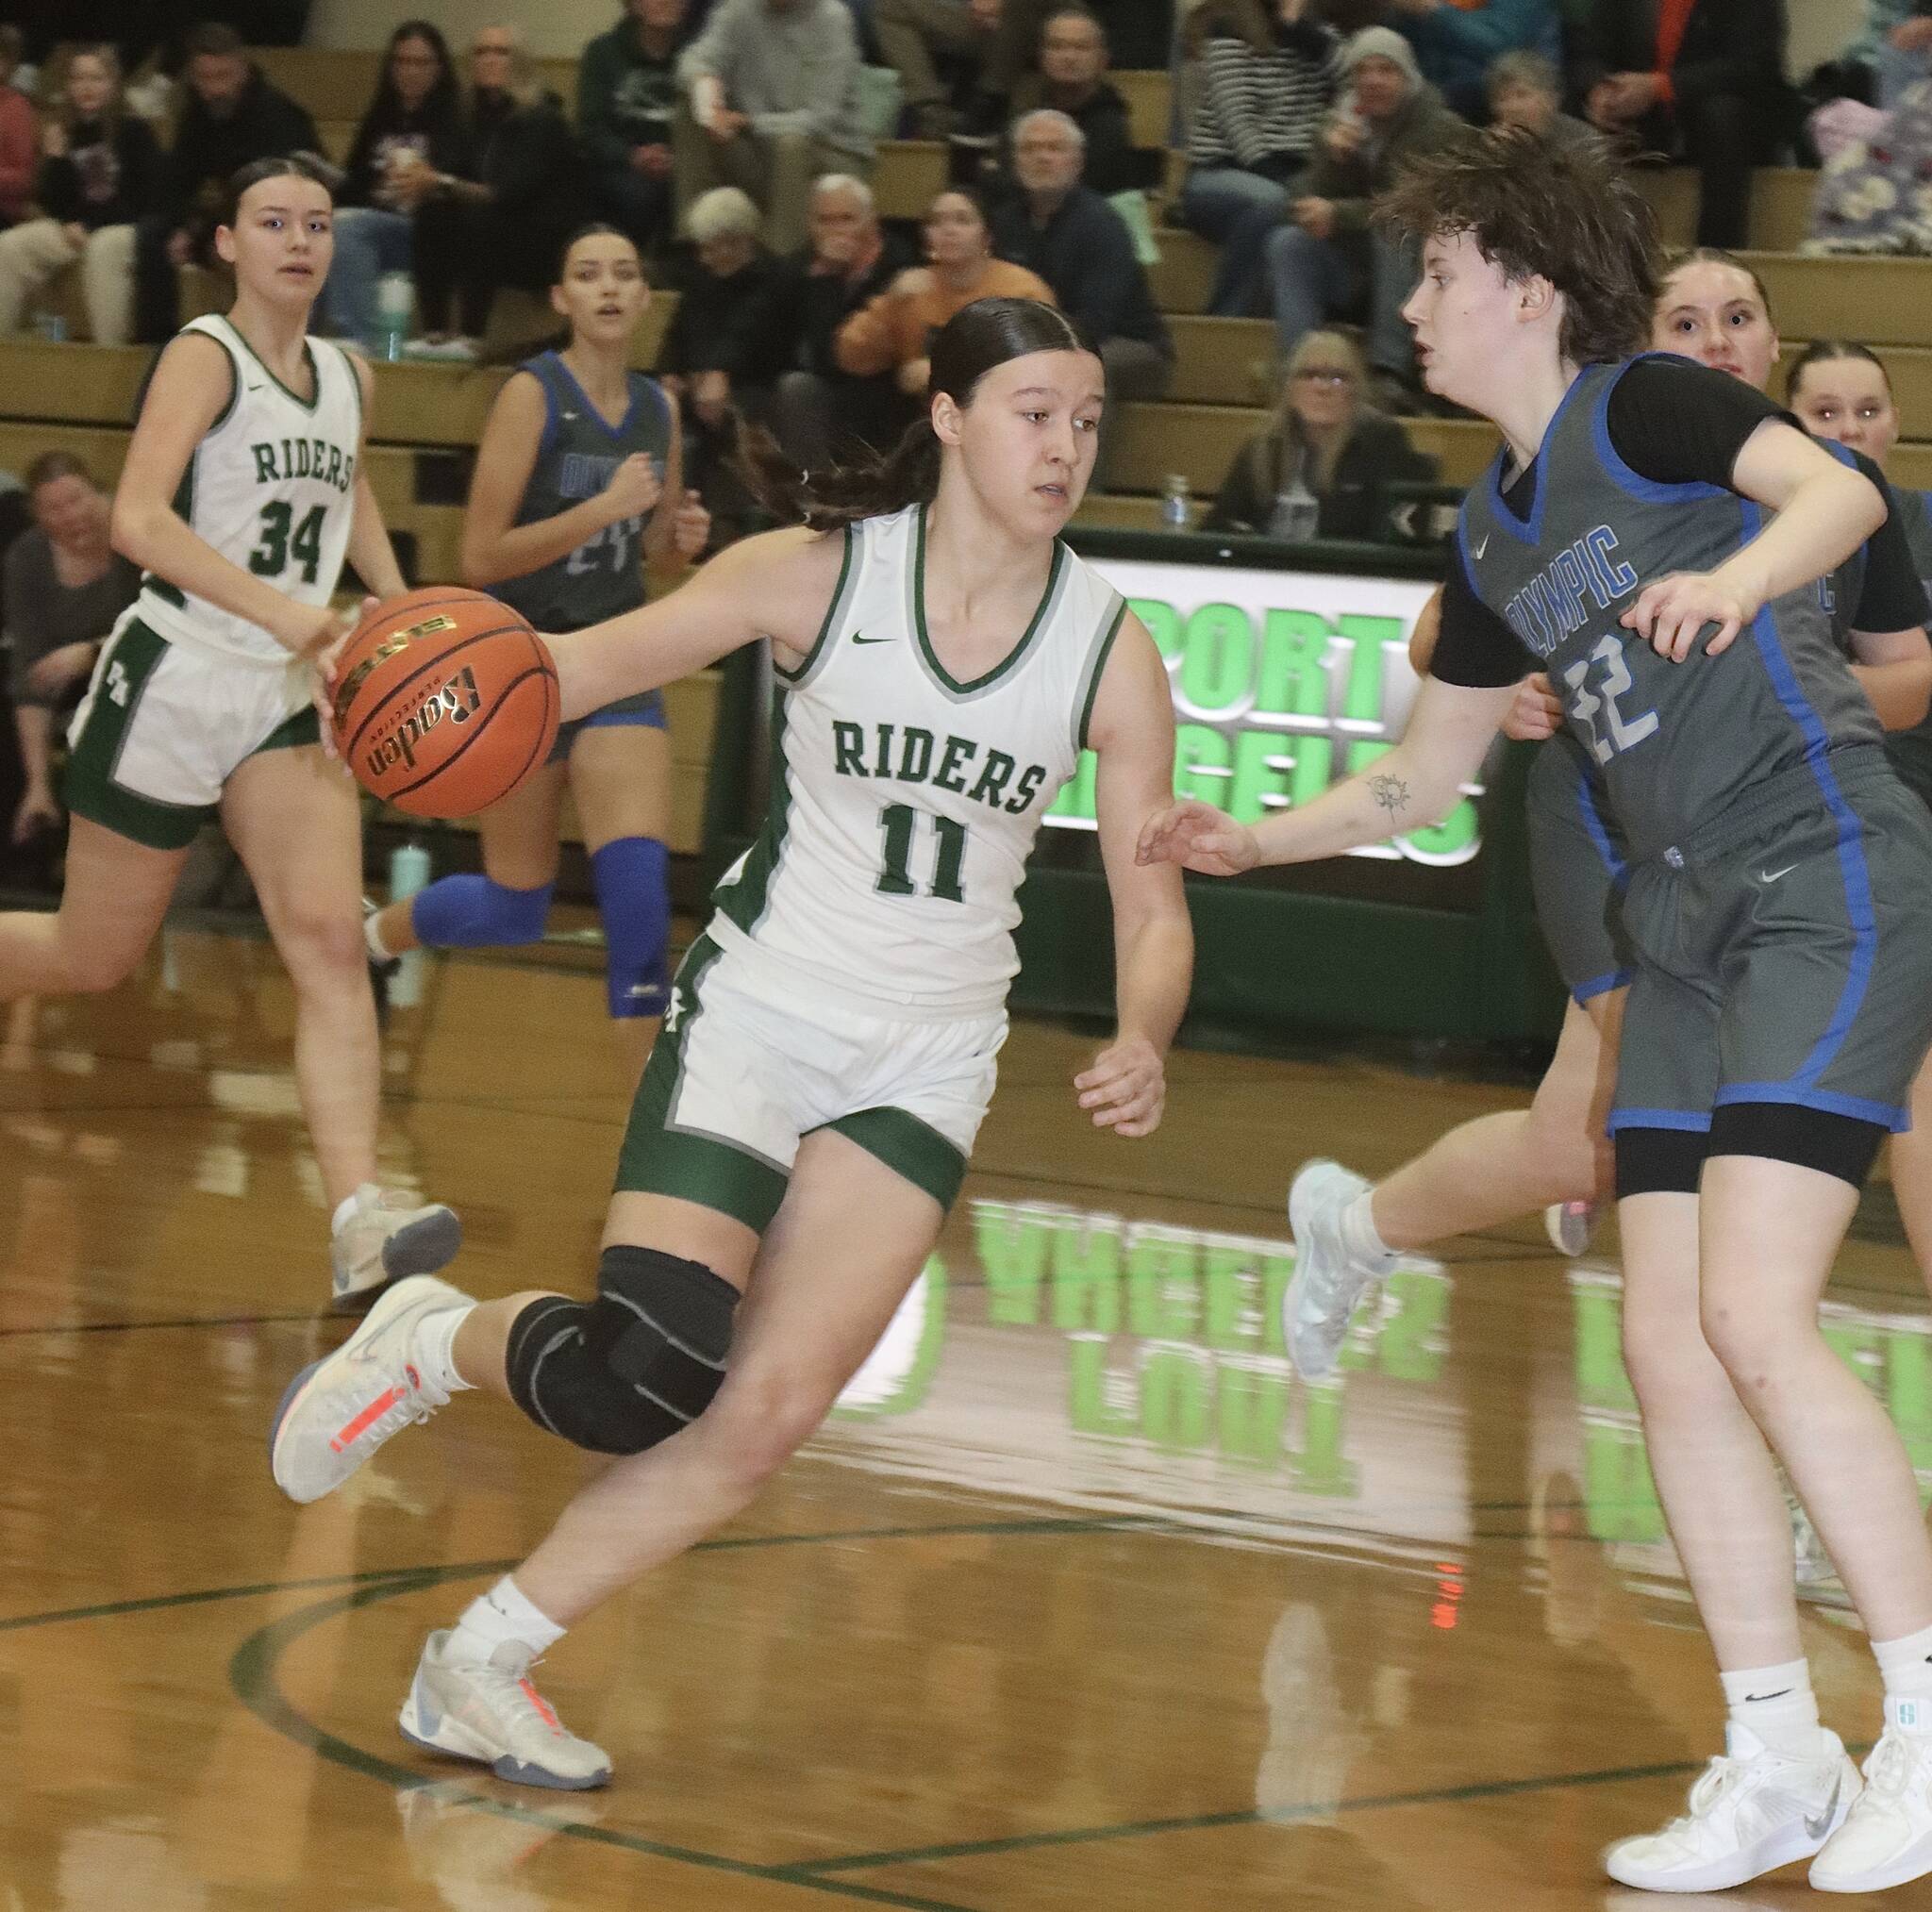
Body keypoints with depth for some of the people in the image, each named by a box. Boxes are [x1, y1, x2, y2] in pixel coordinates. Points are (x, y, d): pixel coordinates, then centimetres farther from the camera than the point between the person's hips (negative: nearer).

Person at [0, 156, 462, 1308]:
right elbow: (139, 519, -25)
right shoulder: (206, 358, -11)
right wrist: (279, 611, -34)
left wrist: (399, 607, 17)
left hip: (287, 699, 5)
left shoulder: (348, 378, 9)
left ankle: (361, 1225, -28)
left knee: (332, 937, -15)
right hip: (173, 681, -5)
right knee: (93, 959, 5)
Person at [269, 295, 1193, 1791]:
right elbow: (600, 660, -4)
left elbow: (1154, 908, 1)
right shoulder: (822, 571, -9)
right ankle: (435, 1344, 14)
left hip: (925, 1064, 3)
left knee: (767, 1418, -8)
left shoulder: (1112, 648, -4)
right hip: (759, 1007, -2)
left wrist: (1141, 1045, -20)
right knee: (645, 1377, -19)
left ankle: (483, 1667, 7)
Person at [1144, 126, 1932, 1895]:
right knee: (1665, 1346, 2)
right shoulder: (1497, 536, 17)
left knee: (1753, 1318, -18)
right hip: (1691, 930, 9)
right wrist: (1249, 839, 16)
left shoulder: (1643, 408, -8)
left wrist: (1735, 578, -45)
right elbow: (1425, 773, 28)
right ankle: (1777, 1765, 8)